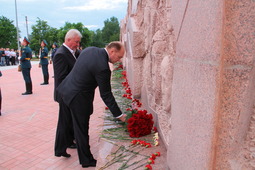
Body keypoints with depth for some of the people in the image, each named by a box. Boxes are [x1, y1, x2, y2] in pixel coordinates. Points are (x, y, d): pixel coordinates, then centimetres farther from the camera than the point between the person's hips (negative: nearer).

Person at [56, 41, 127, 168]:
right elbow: (106, 95, -20)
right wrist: (119, 115, -12)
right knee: (82, 130, 6)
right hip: (79, 97, -9)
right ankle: (87, 161, 25)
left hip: (67, 89, 9)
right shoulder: (103, 67, -26)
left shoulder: (90, 49, -1)